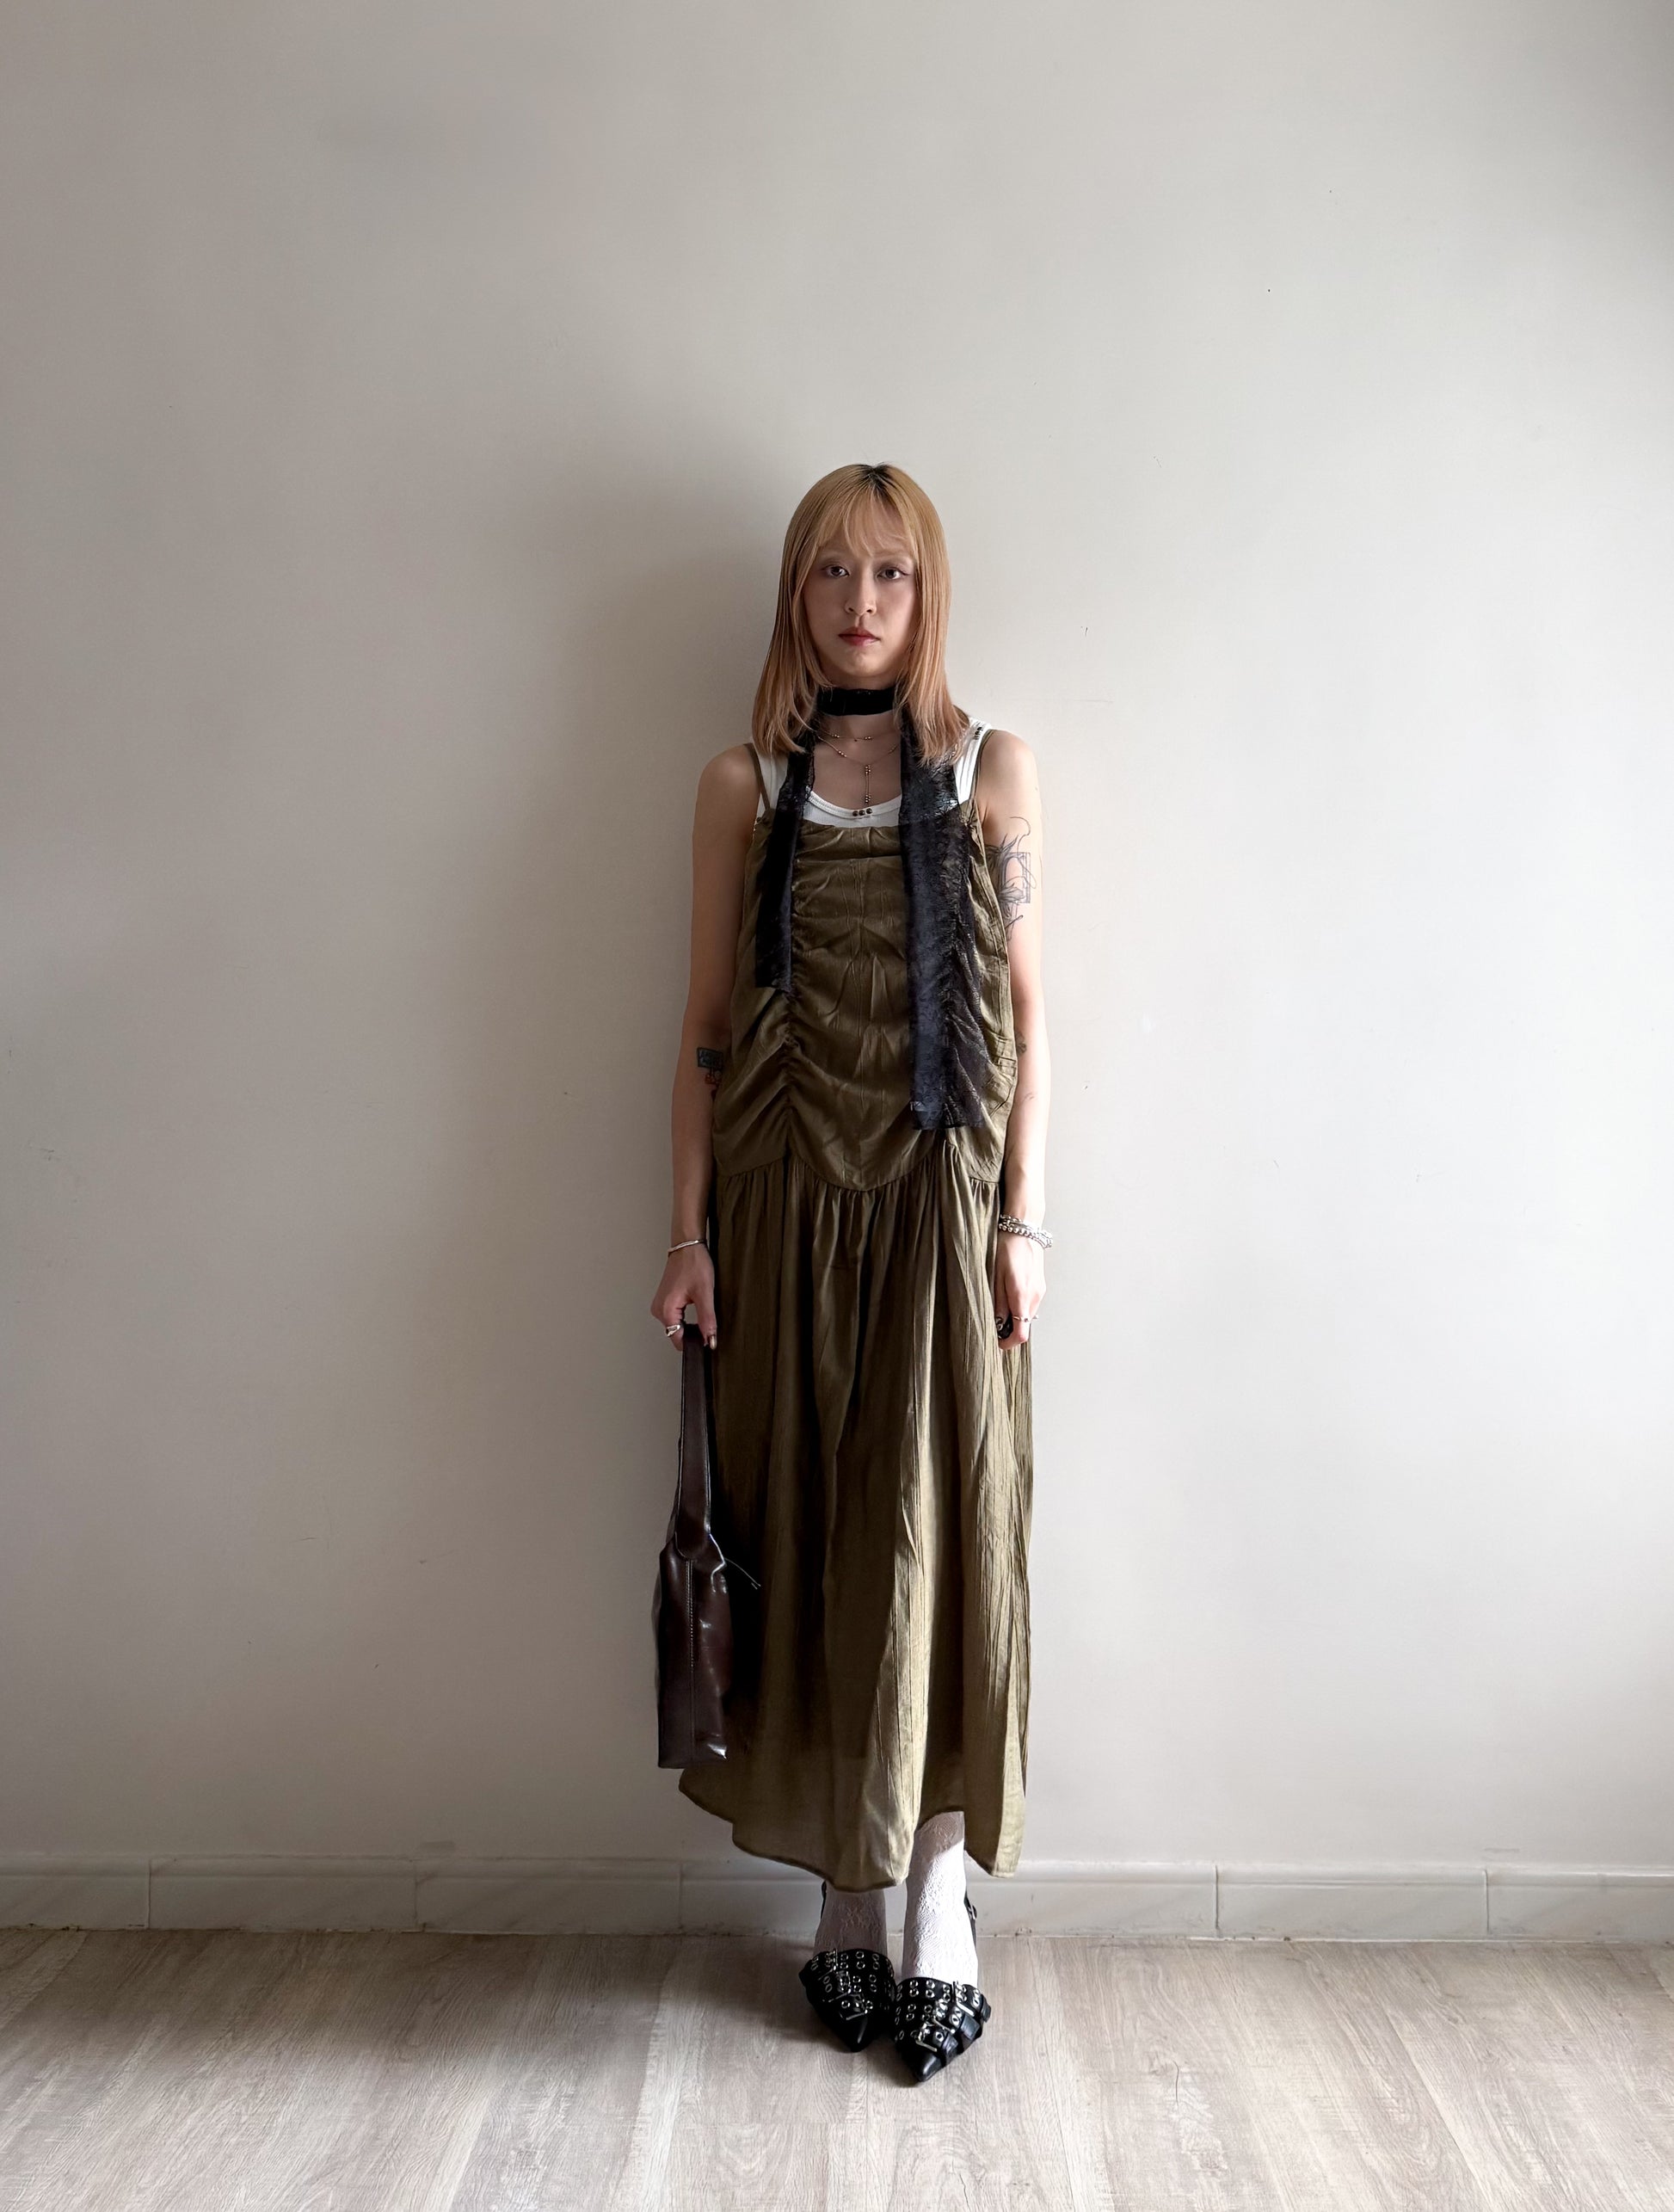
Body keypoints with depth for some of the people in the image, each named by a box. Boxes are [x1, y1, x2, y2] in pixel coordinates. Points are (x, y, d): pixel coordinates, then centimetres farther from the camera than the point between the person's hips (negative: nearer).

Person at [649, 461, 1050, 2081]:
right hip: (786, 1202, 1)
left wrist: (1024, 1216, -3)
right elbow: (708, 1019, 6)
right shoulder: (743, 786, 8)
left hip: (940, 1202, -1)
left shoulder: (991, 770, 7)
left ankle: (940, 1889, 19)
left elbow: (1026, 1007, 4)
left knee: (943, 1536, 1)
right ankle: (846, 1895, 24)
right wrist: (689, 1228, 0)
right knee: (805, 1540, 7)